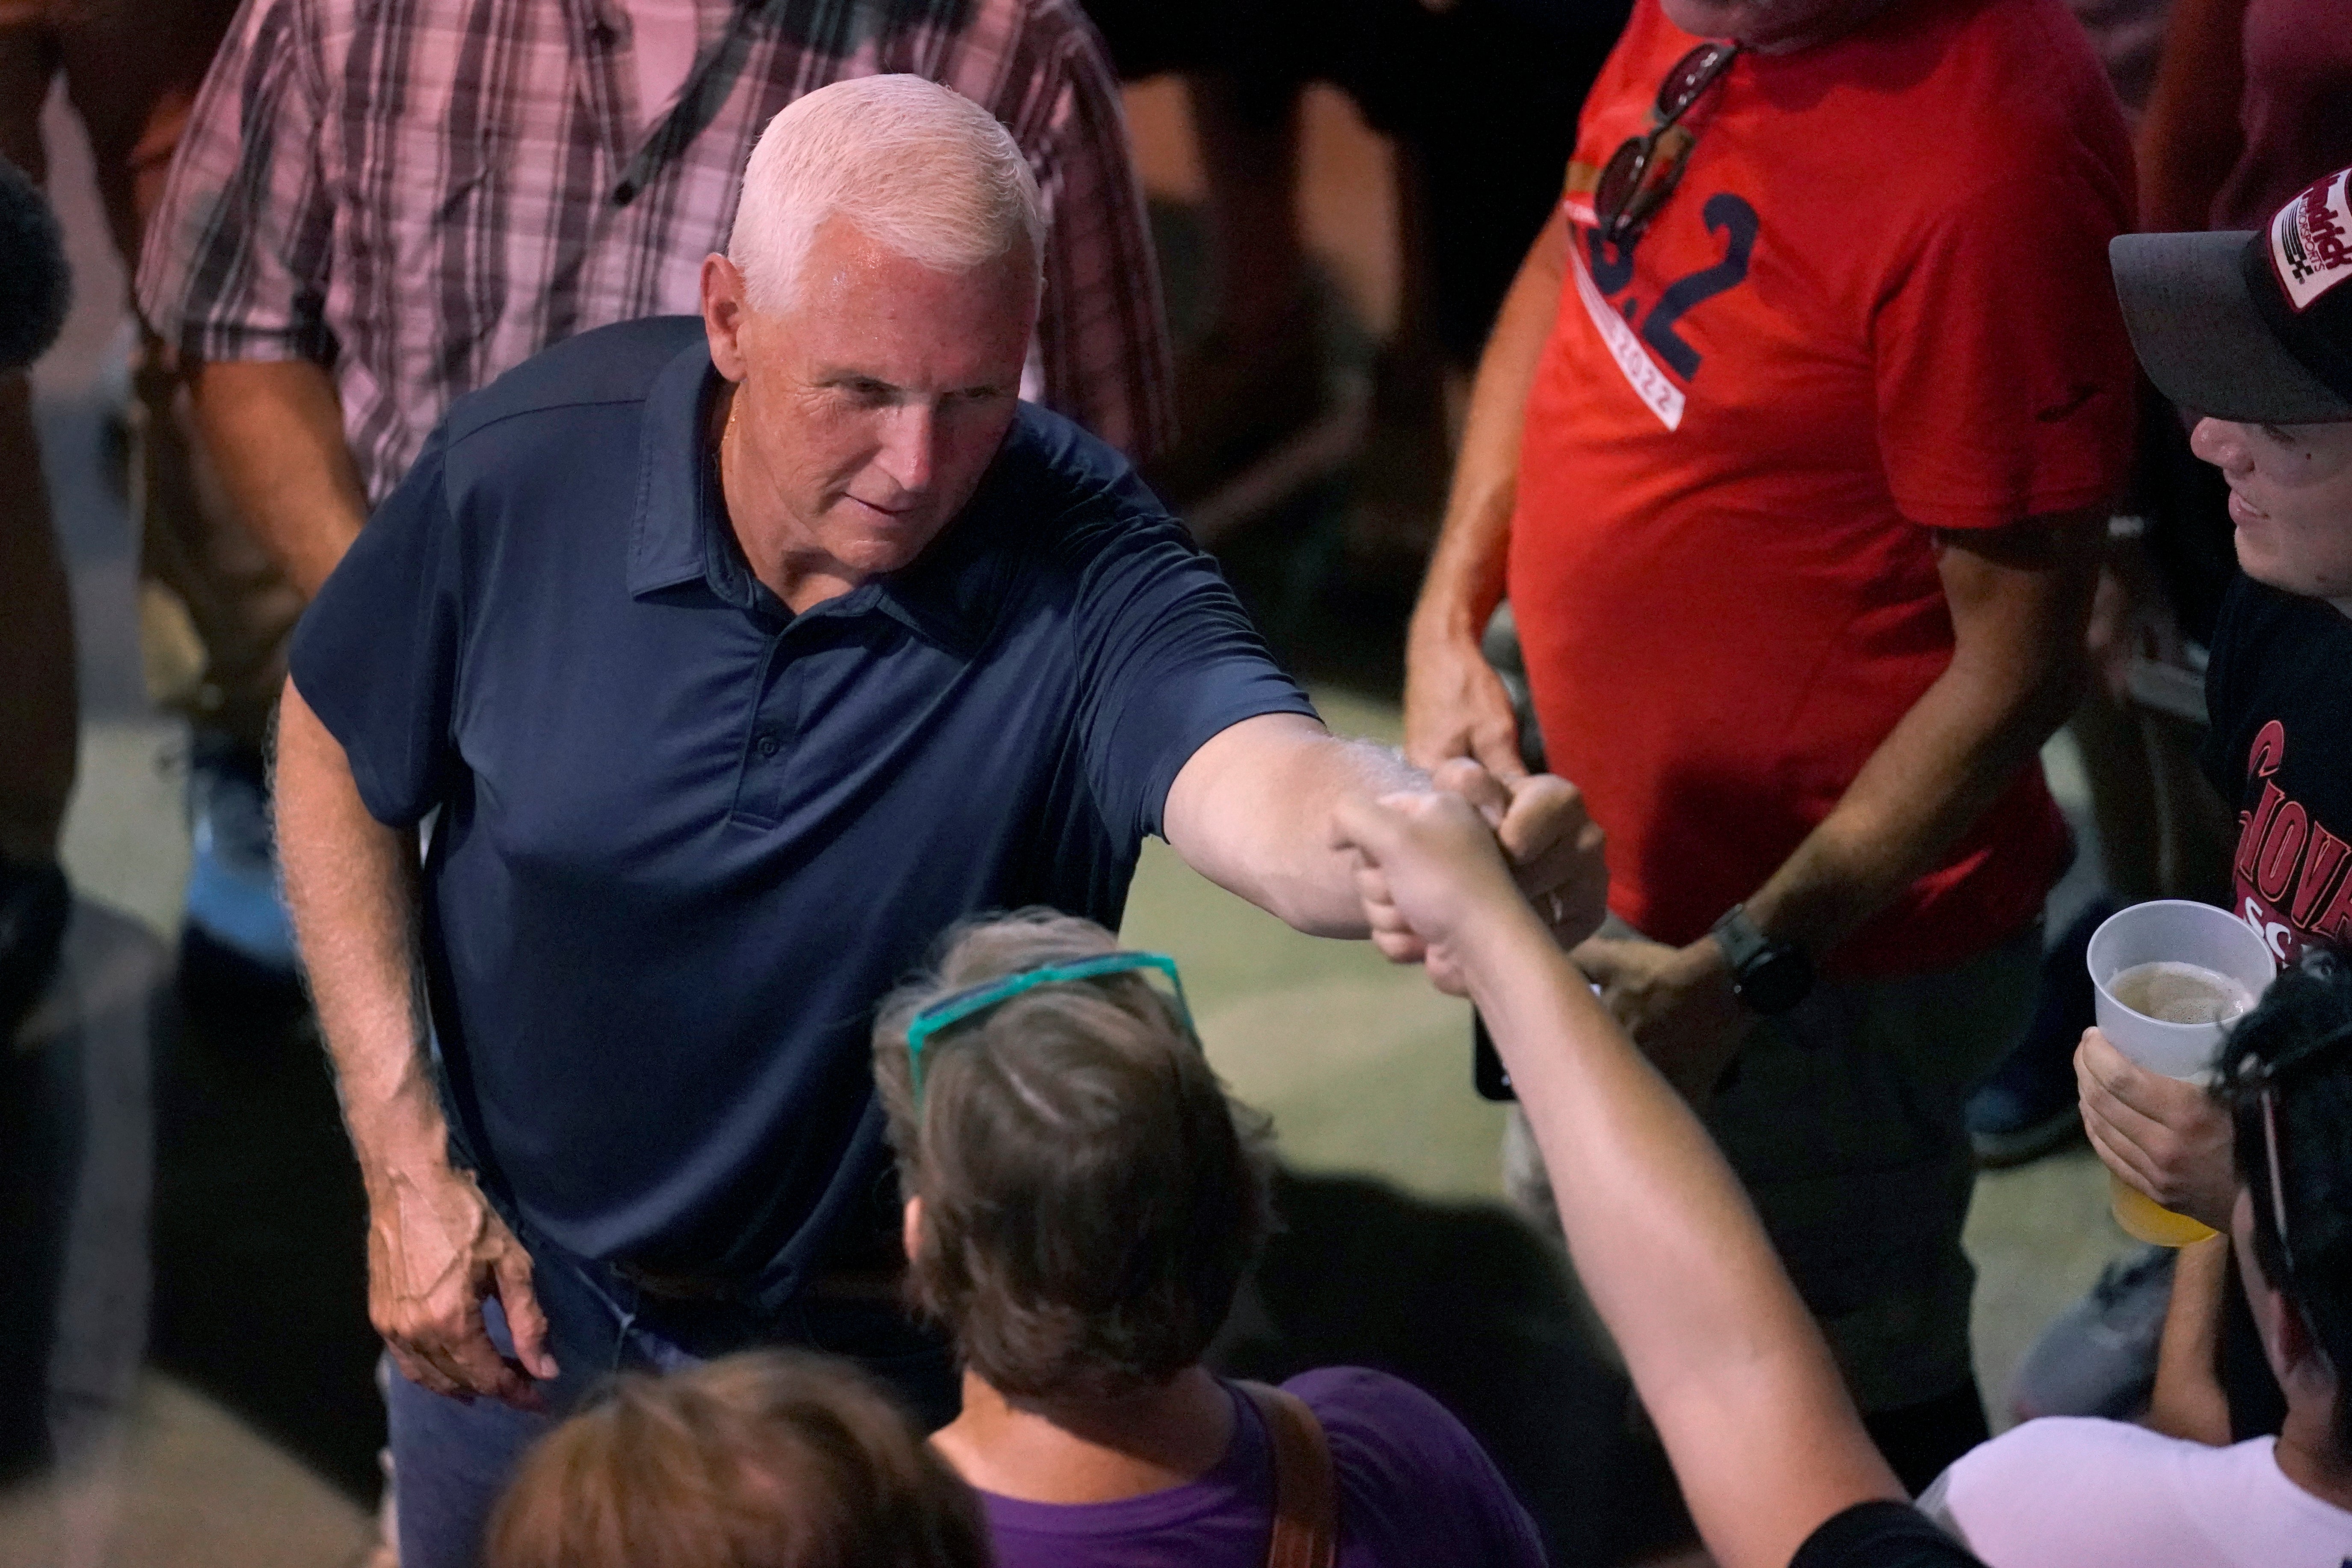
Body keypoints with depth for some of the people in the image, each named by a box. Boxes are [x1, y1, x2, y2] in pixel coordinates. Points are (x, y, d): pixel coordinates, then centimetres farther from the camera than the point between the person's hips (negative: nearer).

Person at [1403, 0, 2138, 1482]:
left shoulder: (1994, 162, -34)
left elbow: (2014, 666, -25)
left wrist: (1745, 969, -21)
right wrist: (1448, 619, 2)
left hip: (1820, 927, -8)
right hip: (1610, 840, 9)